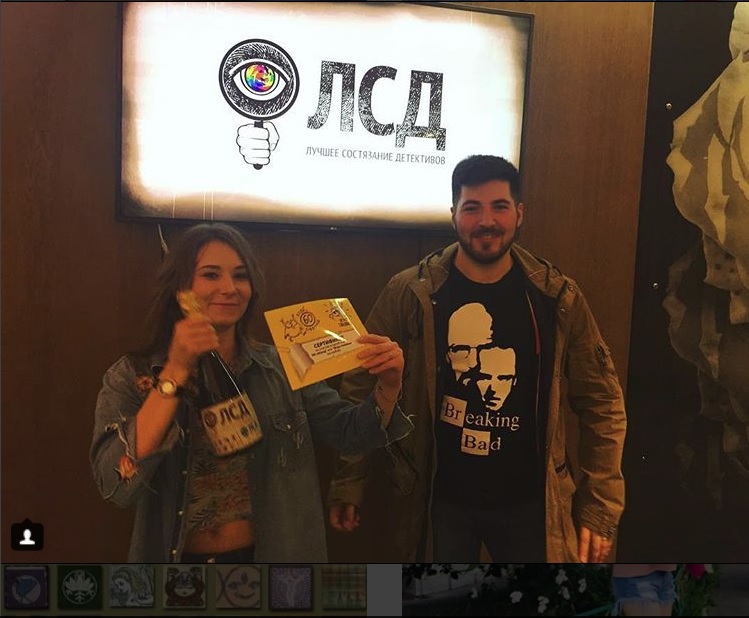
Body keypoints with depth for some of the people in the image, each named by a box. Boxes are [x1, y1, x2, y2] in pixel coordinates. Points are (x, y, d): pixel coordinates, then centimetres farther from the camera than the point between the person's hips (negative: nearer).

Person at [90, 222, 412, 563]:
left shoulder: (280, 368, -6)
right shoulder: (131, 377, -11)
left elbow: (349, 432, -4)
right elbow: (115, 485, -23)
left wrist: (387, 386, -24)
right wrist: (176, 372, -30)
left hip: (270, 555, 2)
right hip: (180, 556, -1)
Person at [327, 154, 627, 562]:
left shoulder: (558, 298, -5)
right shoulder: (410, 294, -9)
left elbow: (602, 404, -1)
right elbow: (361, 388, -5)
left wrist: (600, 507, -4)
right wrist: (349, 482, -8)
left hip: (531, 503, 1)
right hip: (437, 500, 0)